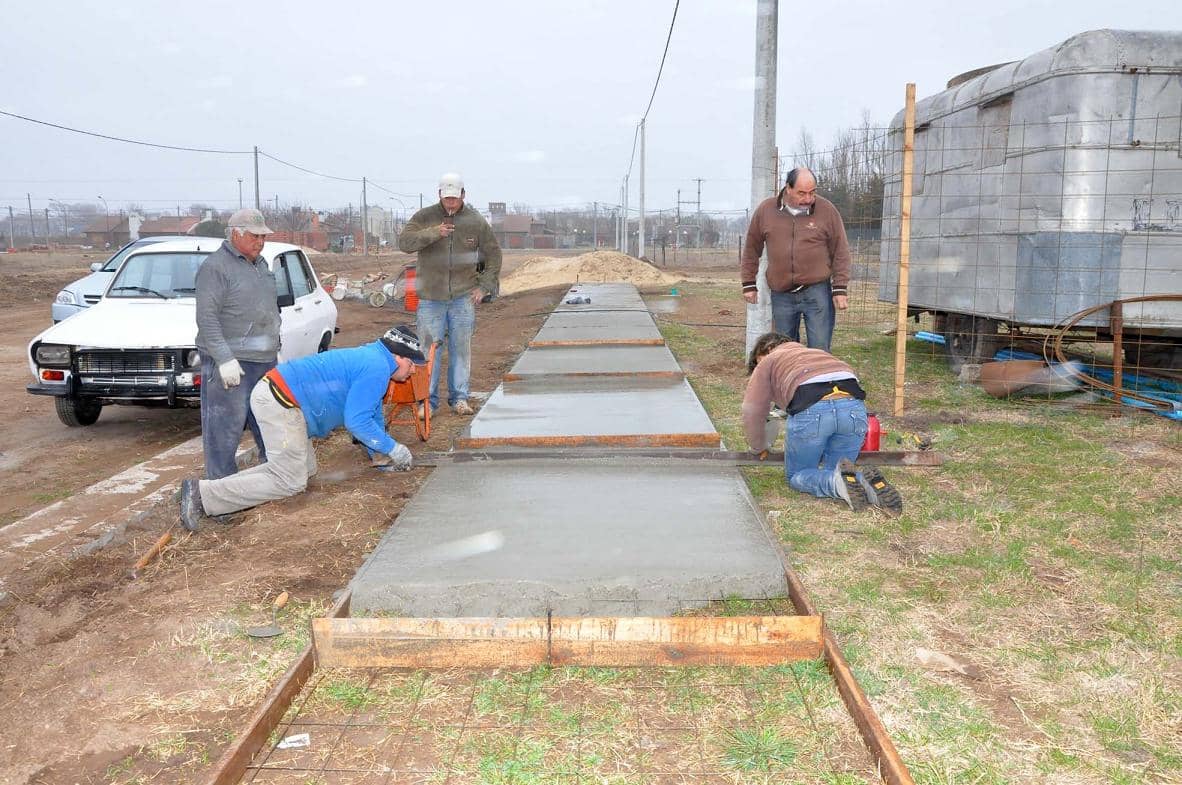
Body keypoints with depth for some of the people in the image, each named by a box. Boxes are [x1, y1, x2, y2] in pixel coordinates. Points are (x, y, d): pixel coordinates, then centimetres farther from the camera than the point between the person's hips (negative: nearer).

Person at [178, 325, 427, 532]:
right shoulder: (377, 367, -12)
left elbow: (373, 415, 31)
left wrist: (381, 458, 32)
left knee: (306, 469, 16)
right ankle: (203, 495, -13)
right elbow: (356, 421, -17)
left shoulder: (370, 360, 20)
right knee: (290, 483, -8)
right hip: (279, 404, -11)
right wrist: (393, 449, -7)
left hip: (275, 397, 11)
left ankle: (224, 488, 7)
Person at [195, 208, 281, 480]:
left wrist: (276, 350, 22)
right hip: (230, 362, -8)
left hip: (265, 361, 9)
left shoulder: (260, 264, 16)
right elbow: (206, 317, -17)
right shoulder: (215, 267, -10)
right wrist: (225, 359, -23)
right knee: (225, 427, -5)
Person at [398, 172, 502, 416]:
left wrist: (484, 287, 4)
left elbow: (493, 255, 12)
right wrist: (433, 233, -22)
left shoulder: (476, 222, 5)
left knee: (462, 348, 5)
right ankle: (429, 400, 7)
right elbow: (404, 242, -10)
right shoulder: (424, 217, 2)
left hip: (464, 296, 1)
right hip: (431, 296, -1)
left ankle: (460, 398, 15)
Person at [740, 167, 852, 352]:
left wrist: (840, 288, -3)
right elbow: (751, 249, 12)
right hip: (781, 295, 2)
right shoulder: (766, 210, 2)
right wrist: (748, 283, 10)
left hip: (817, 292, -2)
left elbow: (840, 252, 2)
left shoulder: (827, 210, -2)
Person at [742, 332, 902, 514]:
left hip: (811, 409, -4)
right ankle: (864, 479, -8)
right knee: (832, 470, 22)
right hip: (854, 405, 5)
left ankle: (838, 482, -14)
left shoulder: (768, 361, 26)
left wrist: (759, 447, 35)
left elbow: (752, 410, 18)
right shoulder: (818, 352, 41)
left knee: (796, 475, 15)